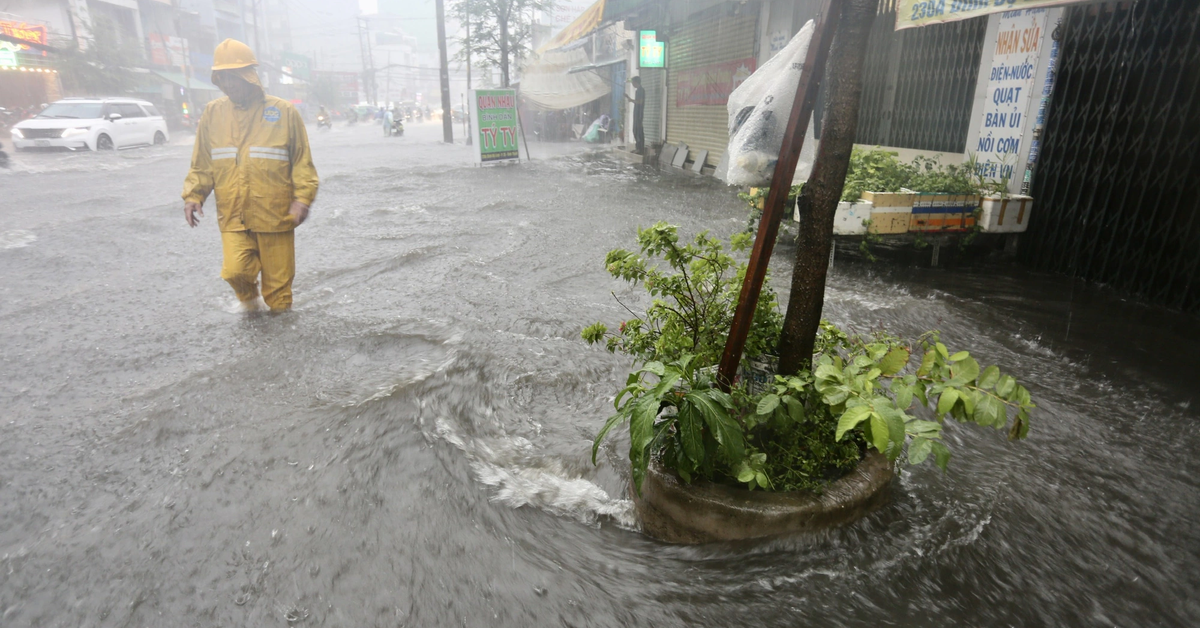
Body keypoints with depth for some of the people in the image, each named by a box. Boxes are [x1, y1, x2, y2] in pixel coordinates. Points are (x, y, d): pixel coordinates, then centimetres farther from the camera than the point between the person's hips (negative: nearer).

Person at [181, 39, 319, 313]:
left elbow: (303, 162, -1)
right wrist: (193, 195, -1)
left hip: (275, 215, -2)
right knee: (235, 271, -13)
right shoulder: (213, 113, 5)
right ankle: (248, 296, 20)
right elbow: (201, 164, 11)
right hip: (232, 217, 2)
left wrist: (302, 198, -12)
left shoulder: (283, 112, -3)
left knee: (278, 278, 5)